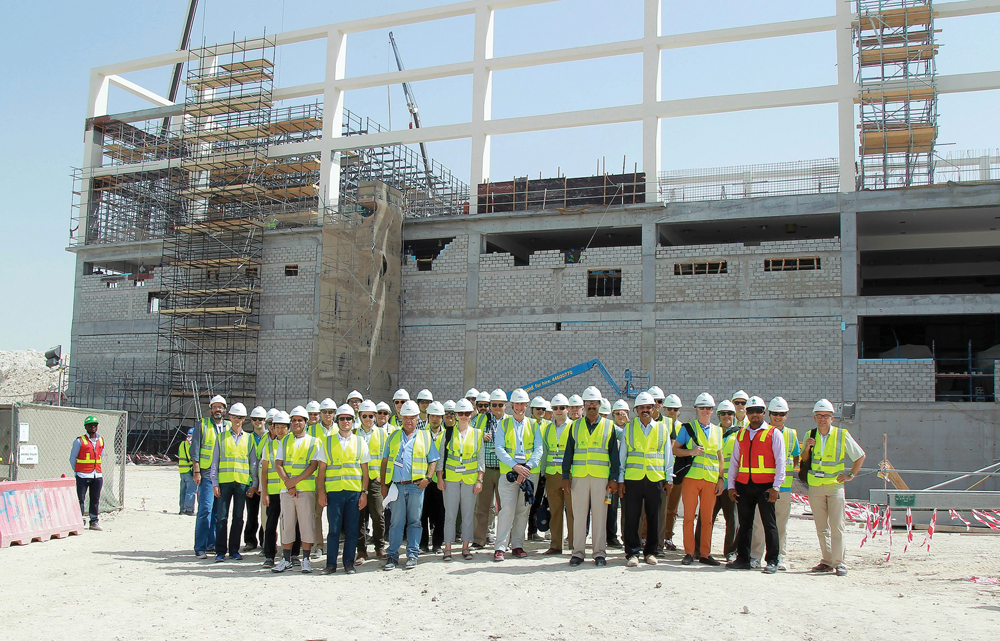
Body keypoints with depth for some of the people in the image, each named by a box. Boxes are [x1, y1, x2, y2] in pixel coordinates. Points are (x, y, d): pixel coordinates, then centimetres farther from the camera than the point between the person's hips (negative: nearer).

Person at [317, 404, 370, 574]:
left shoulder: (360, 442, 11)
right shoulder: (328, 442, 10)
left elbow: (365, 470, 11)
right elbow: (322, 469, 8)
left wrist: (364, 492, 3)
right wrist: (321, 492, 0)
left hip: (354, 492, 1)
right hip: (333, 491, -1)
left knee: (351, 529, 2)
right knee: (334, 529, -2)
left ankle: (349, 563, 11)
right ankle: (331, 564, 6)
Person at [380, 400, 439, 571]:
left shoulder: (425, 437, 11)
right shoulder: (393, 437, 15)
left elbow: (433, 460, 11)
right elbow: (385, 461, 13)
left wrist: (428, 478, -6)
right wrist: (383, 485, 5)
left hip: (416, 486, -1)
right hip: (397, 486, 1)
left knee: (414, 521, 3)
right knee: (396, 521, 1)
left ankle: (412, 555, 9)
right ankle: (392, 555, 6)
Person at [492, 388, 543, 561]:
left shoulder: (533, 425, 13)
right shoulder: (503, 424, 8)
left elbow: (538, 449, 4)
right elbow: (499, 448, -2)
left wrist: (527, 467, -11)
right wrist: (515, 466, -14)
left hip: (530, 471, 2)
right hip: (508, 471, -2)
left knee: (523, 510, 6)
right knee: (507, 509, -9)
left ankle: (517, 545, 15)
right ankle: (499, 547, -6)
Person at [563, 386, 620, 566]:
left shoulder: (609, 426, 8)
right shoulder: (576, 426, 12)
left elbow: (614, 454, 7)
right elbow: (569, 452, 12)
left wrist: (614, 478, 0)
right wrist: (565, 476, 5)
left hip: (601, 476, -1)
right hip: (579, 476, 1)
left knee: (599, 515, 2)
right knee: (579, 515, 3)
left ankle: (599, 553, 10)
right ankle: (578, 552, 10)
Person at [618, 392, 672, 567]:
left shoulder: (662, 429, 11)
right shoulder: (628, 428, 9)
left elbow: (668, 456, 13)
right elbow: (622, 455, 9)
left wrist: (668, 479, 8)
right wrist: (620, 480, 3)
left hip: (655, 480, 1)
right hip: (633, 479, -1)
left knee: (653, 518, 6)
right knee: (631, 518, -2)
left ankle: (650, 552, 17)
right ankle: (632, 553, 5)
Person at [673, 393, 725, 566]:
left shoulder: (717, 431, 16)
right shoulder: (688, 428, 6)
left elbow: (720, 456, 17)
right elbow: (674, 449, 4)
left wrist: (721, 479, 10)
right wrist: (691, 451, -13)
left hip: (711, 479, 3)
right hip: (691, 476, -3)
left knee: (707, 517, 4)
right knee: (689, 516, -2)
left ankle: (705, 554, 11)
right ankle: (689, 553, 4)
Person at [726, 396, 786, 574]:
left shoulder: (773, 434, 1)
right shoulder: (741, 434, 14)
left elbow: (780, 462, -3)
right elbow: (734, 461, 16)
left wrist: (776, 487, -10)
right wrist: (731, 485, 10)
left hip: (765, 486, -4)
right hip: (743, 485, 4)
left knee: (769, 524, 0)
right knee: (744, 524, 9)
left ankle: (772, 561, 6)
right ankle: (743, 559, 15)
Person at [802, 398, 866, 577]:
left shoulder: (842, 435, -2)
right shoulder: (810, 435, 6)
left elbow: (860, 456, 8)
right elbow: (804, 460, 12)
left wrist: (851, 475, 1)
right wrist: (807, 448, -6)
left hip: (835, 485, -3)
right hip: (815, 487, 3)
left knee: (837, 526, -7)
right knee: (821, 528, 6)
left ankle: (839, 562, -2)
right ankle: (827, 561, 13)